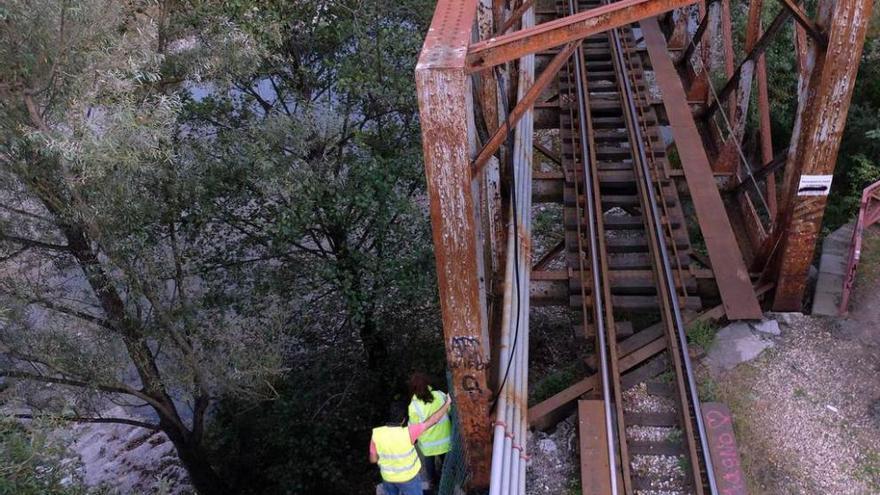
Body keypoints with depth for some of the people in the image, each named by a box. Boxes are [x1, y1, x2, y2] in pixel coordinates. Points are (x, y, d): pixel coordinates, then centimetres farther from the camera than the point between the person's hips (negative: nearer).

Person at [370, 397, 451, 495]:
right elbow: (433, 421, -25)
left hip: (388, 476, 3)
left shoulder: (376, 434, -24)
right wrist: (447, 403, -15)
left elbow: (373, 459, -11)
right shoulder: (407, 433, -33)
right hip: (408, 476, -3)